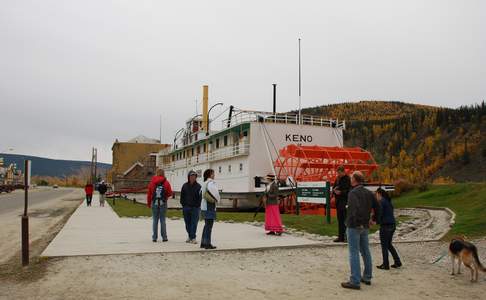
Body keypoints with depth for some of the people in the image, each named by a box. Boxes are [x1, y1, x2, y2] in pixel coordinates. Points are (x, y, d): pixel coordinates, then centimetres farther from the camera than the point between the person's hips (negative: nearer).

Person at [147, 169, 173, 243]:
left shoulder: (152, 182, 1)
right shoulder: (166, 182, -4)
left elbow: (149, 194, 5)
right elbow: (170, 193, -2)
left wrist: (148, 203, 16)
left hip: (154, 203, 1)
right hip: (163, 203, -1)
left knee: (155, 220, 6)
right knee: (162, 220, 4)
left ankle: (154, 237, 8)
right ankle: (164, 237, 6)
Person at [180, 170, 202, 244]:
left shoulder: (198, 186, 0)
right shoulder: (185, 186, 6)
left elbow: (200, 197, -1)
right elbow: (182, 196, 10)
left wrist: (198, 205, -8)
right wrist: (183, 205, 2)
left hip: (195, 207, -3)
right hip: (186, 207, 3)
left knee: (194, 223, -5)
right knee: (187, 223, 10)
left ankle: (193, 238, -2)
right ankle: (189, 236, 24)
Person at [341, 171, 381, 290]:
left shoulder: (353, 193, -16)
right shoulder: (369, 193, 9)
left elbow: (356, 208, -31)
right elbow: (377, 208, 13)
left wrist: (359, 222, -24)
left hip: (354, 226, -8)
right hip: (365, 227, 8)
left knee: (354, 253, -4)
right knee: (365, 251, 17)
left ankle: (355, 281, -2)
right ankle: (367, 277, 27)